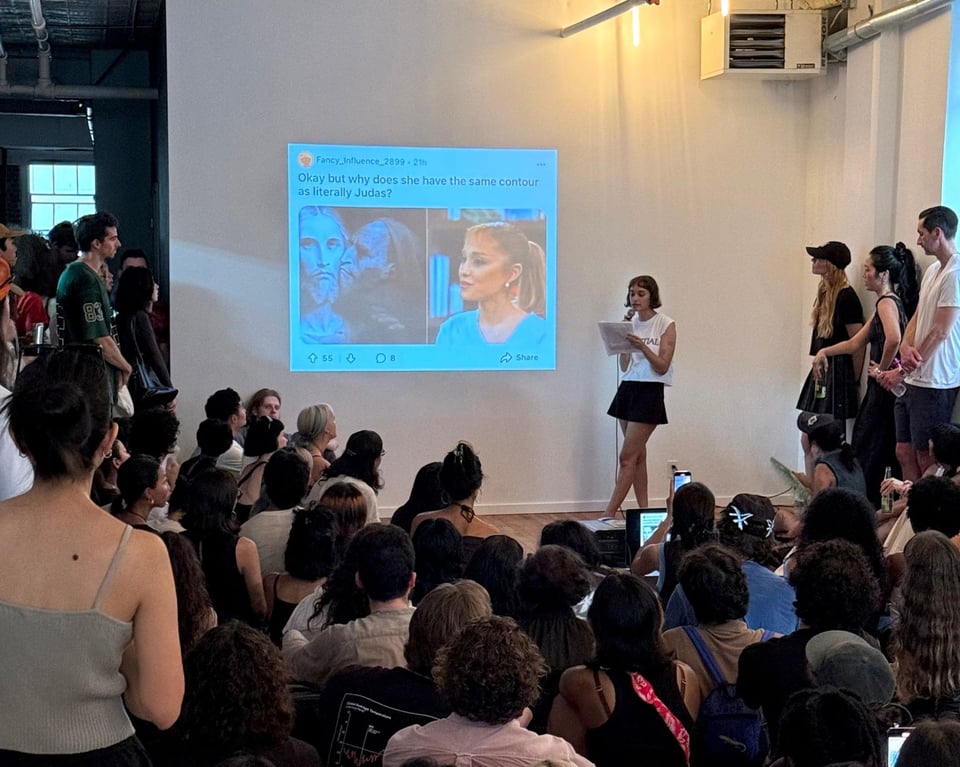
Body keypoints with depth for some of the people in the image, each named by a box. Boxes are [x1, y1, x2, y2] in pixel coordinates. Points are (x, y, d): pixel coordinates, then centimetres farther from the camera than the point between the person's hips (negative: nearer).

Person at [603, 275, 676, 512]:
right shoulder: (631, 323, 9)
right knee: (638, 455, 8)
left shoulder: (666, 325, -5)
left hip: (650, 392, -6)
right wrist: (623, 338, -2)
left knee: (627, 456, -9)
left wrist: (643, 346, -22)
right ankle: (644, 510, 14)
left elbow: (662, 367, -9)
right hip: (628, 389, 6)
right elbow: (624, 366, 8)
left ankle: (609, 513, -10)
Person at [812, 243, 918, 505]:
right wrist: (824, 352, 14)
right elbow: (856, 344, 21)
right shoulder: (891, 302, 17)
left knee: (867, 454, -4)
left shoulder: (887, 302, -14)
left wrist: (882, 369, -21)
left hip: (884, 388, -10)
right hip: (882, 388, 10)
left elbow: (894, 338, -35)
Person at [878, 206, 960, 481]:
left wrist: (902, 371, -12)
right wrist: (906, 346, -7)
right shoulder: (932, 270, 14)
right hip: (914, 380, 9)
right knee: (905, 452, 13)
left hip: (935, 383, -9)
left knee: (927, 459, -1)